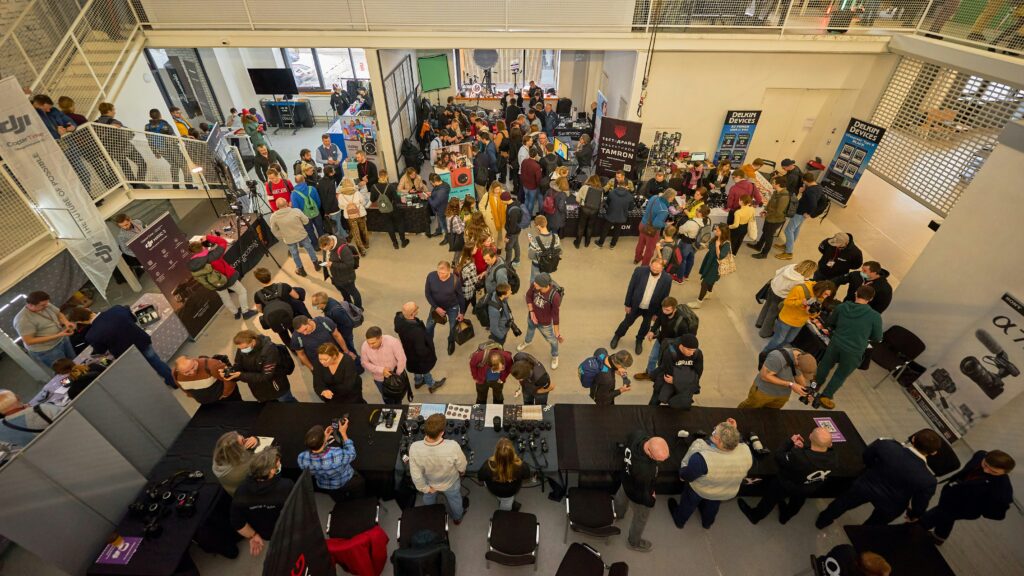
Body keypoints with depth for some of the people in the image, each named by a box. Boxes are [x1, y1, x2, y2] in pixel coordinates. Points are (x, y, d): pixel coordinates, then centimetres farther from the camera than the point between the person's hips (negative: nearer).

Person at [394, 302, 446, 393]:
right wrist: (431, 352, -15)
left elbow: (397, 330, -1)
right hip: (417, 356, -6)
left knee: (418, 368, 35)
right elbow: (421, 351, -35)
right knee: (424, 369, 26)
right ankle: (431, 385, 55)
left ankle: (418, 381, 64)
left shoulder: (399, 318, -25)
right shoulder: (416, 331, -47)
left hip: (408, 351, 6)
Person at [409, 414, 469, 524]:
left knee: (429, 502, 38)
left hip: (430, 483, 2)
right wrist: (462, 472, 3)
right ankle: (457, 518, 64)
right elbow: (462, 467, -21)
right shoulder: (453, 447, -43)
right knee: (455, 500, 34)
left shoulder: (414, 448, -39)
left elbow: (416, 476, -24)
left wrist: (426, 488, -4)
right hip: (450, 483, -1)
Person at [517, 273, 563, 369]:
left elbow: (555, 316, -27)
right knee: (530, 329, 35)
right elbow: (528, 296, -6)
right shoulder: (534, 285, -28)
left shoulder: (555, 296, -39)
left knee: (552, 340, 20)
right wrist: (531, 312, -15)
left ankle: (554, 356, 54)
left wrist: (557, 333, -19)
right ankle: (527, 341, 71)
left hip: (545, 323, -4)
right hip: (532, 318, 4)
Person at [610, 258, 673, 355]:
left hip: (650, 309, 1)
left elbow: (664, 298, -8)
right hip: (635, 305, 0)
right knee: (627, 322, 19)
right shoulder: (640, 271, -23)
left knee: (646, 327, 21)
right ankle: (617, 335, 49)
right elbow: (631, 288, -11)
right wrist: (627, 304, -6)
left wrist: (658, 313, 0)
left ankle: (639, 341, 52)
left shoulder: (667, 279, -22)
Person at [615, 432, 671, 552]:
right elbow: (642, 493, -27)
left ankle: (617, 513, 70)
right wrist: (651, 501, -7)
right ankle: (634, 542, 55)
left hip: (627, 478, 7)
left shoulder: (638, 434, -33)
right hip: (638, 496, -6)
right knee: (640, 519, 25)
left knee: (622, 495, 38)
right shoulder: (644, 471, -49)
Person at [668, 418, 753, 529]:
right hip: (727, 493, 4)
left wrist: (682, 474, -6)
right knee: (712, 506, 36)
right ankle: (707, 522, 64)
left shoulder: (703, 459, -45)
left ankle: (679, 520, 57)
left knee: (688, 503, 29)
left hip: (699, 489, -3)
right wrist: (735, 431, -12)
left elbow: (686, 476, -26)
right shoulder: (746, 452, -34)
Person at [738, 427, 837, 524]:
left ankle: (755, 515, 49)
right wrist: (805, 447, -18)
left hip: (788, 487, -4)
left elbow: (777, 456, -26)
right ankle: (785, 516, 66)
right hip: (811, 490, 4)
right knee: (799, 498, 37)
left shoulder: (798, 457, -46)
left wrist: (790, 441, -16)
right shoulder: (834, 459, -32)